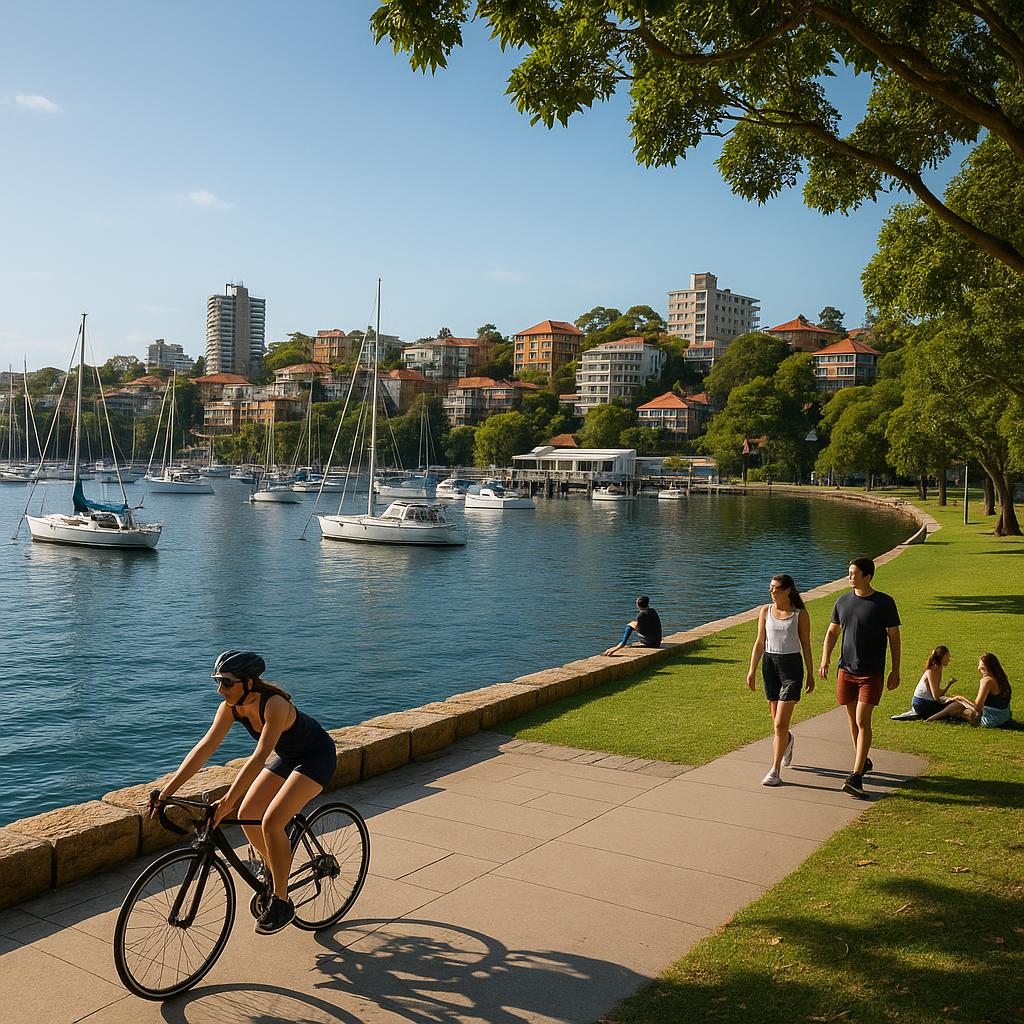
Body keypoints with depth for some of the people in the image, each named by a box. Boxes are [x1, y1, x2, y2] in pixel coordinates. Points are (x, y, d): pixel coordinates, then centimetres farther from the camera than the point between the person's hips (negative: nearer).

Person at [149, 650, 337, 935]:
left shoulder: (274, 705, -35)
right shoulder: (231, 706, -14)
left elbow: (259, 757, -43)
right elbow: (205, 747, -15)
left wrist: (227, 801, -49)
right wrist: (167, 791, -21)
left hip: (317, 758, -8)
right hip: (287, 756, 8)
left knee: (271, 821, -20)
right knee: (247, 815, -1)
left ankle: (281, 903, -5)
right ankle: (276, 874, 23)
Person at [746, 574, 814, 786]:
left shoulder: (800, 615, -4)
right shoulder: (765, 611, 4)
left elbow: (806, 645, 1)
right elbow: (760, 643, 7)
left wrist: (811, 675, 2)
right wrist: (752, 670, 2)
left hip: (792, 666, -4)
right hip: (770, 664, 4)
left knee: (780, 723, -9)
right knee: (777, 721, 15)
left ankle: (775, 771, -3)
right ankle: (787, 741, 49)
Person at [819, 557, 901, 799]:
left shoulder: (884, 603, -7)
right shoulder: (843, 602, 5)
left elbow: (894, 637, -1)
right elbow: (832, 632, 11)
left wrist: (895, 670, -3)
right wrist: (824, 661, -2)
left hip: (872, 672, -5)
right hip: (846, 670, 5)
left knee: (862, 721, -11)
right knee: (853, 720, 14)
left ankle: (855, 777, -11)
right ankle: (863, 761, 35)